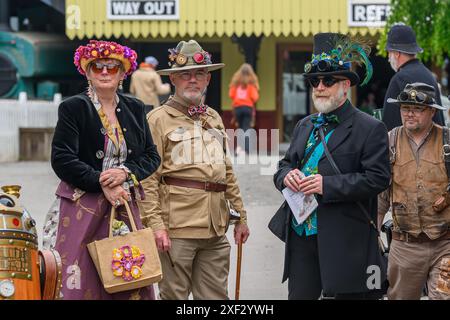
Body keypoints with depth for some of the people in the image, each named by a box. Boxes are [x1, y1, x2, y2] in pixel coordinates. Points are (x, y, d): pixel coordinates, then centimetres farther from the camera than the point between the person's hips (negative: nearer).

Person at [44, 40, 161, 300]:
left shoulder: (135, 109, 12)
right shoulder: (73, 108, -1)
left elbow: (152, 156, 11)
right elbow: (62, 160, -8)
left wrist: (125, 172, -8)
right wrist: (101, 183, -15)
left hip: (125, 207, 4)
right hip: (82, 209, -4)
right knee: (81, 283, -7)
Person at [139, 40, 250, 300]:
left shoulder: (214, 119, 18)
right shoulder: (159, 119, -2)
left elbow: (227, 173, 22)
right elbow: (148, 178, -8)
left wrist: (240, 215, 17)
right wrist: (156, 224, -15)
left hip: (215, 229, 6)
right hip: (177, 227, -6)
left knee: (215, 296, 7)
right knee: (174, 295, -1)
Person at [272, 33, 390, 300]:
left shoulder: (370, 129, -5)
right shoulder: (305, 126, 17)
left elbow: (378, 179, -14)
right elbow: (284, 165, 22)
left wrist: (327, 185, -19)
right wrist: (287, 175, -3)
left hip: (346, 242, -6)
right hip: (301, 235, 6)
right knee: (299, 296, 8)